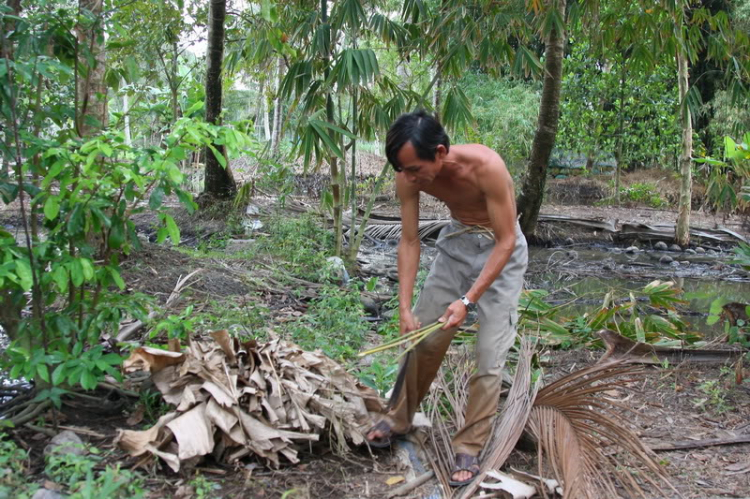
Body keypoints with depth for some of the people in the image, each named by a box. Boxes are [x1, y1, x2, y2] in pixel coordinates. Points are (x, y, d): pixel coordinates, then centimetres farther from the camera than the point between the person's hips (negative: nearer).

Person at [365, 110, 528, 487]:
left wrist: (467, 300, -31)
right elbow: (409, 241, -12)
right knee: (424, 336, 7)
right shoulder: (409, 177, -21)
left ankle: (469, 449, 4)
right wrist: (405, 307, -18)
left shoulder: (486, 167, -35)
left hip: (500, 249, -4)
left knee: (489, 354, -7)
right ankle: (398, 419, 26)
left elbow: (506, 242, -27)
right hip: (455, 241, 4)